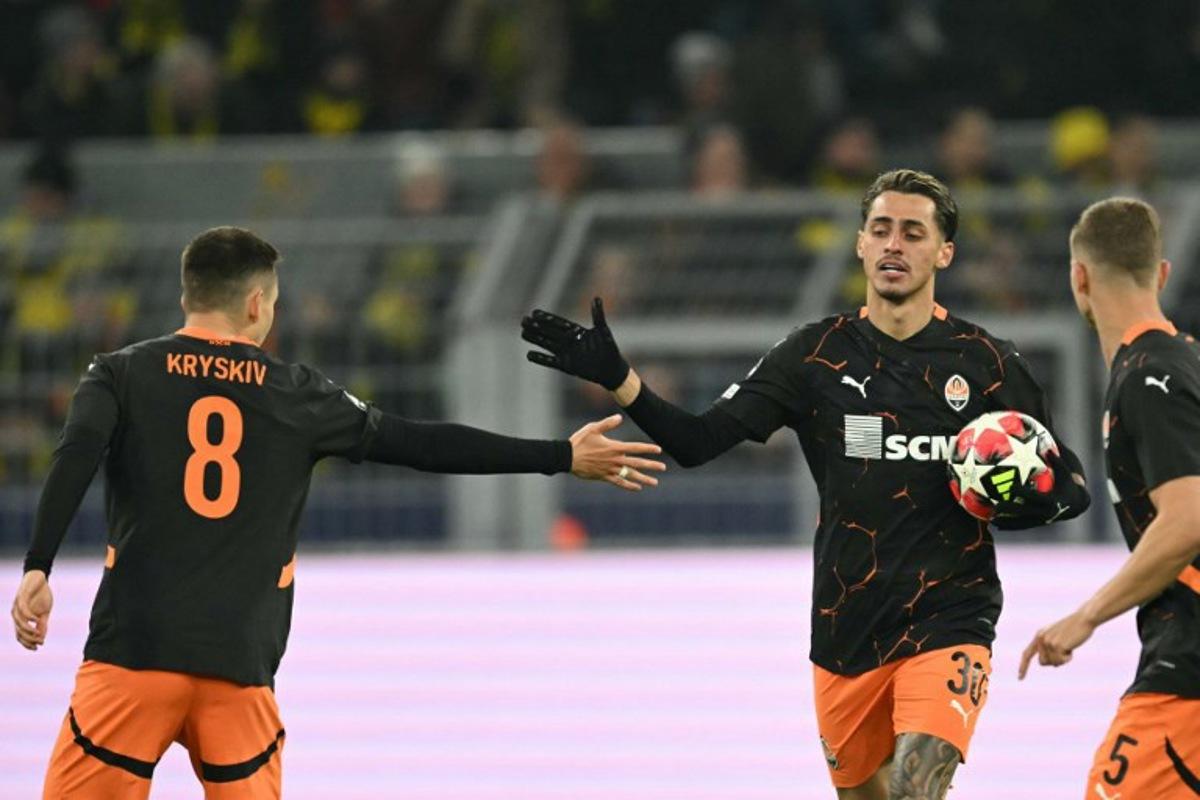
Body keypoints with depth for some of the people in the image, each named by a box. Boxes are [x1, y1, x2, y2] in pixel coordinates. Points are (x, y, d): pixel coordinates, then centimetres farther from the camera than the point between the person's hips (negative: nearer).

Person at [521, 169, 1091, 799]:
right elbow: (696, 441, -2)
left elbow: (1069, 486, 7)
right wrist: (615, 378, -17)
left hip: (948, 621, -3)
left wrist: (1018, 503, -15)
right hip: (846, 624, 3)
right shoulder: (819, 355, 2)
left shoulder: (986, 363, -1)